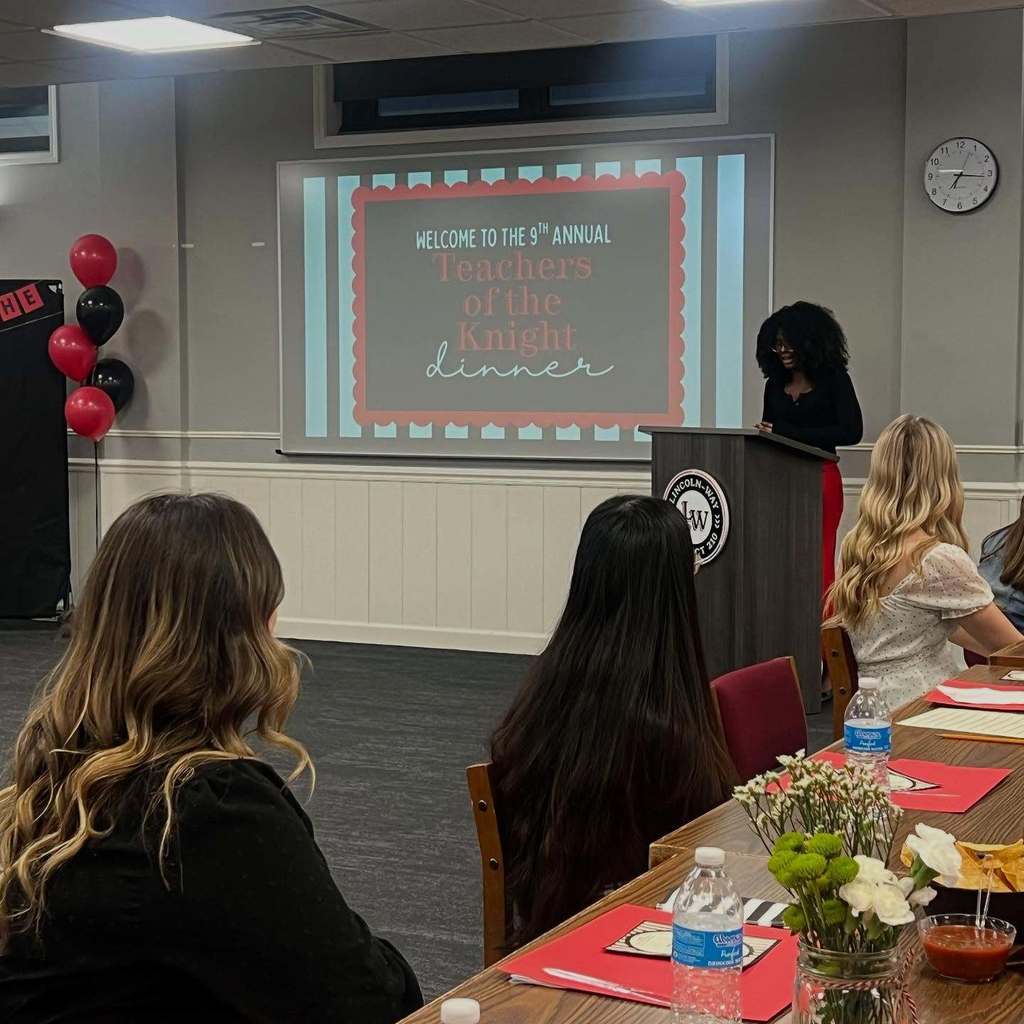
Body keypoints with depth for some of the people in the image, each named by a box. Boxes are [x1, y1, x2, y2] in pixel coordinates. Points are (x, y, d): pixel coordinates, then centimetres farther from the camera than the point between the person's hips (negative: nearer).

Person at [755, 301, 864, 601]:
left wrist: (788, 432, -14)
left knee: (817, 565, -4)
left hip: (820, 478, -5)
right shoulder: (775, 384, 13)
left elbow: (851, 431, -11)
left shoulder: (833, 379, -1)